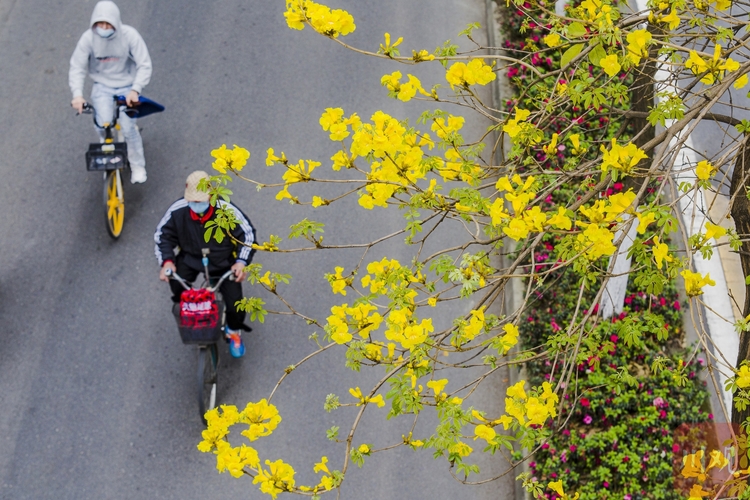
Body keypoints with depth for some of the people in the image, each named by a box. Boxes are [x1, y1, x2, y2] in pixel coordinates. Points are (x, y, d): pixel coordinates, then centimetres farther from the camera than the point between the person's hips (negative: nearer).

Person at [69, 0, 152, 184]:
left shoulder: (129, 35, -18)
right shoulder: (88, 38, -15)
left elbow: (144, 65, -15)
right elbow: (77, 68, -10)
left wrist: (135, 90, -29)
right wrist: (77, 94, -24)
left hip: (127, 87, -1)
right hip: (103, 87, 1)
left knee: (128, 127, -18)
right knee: (103, 124, -22)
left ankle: (137, 165, 7)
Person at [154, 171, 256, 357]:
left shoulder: (227, 210, -26)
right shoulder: (177, 211, -22)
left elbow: (248, 234, -12)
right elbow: (163, 235, -6)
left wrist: (241, 261, -23)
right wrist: (167, 261, -20)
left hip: (223, 261, -1)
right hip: (191, 257, 1)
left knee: (234, 302, -13)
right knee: (176, 283, -27)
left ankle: (234, 331, 24)